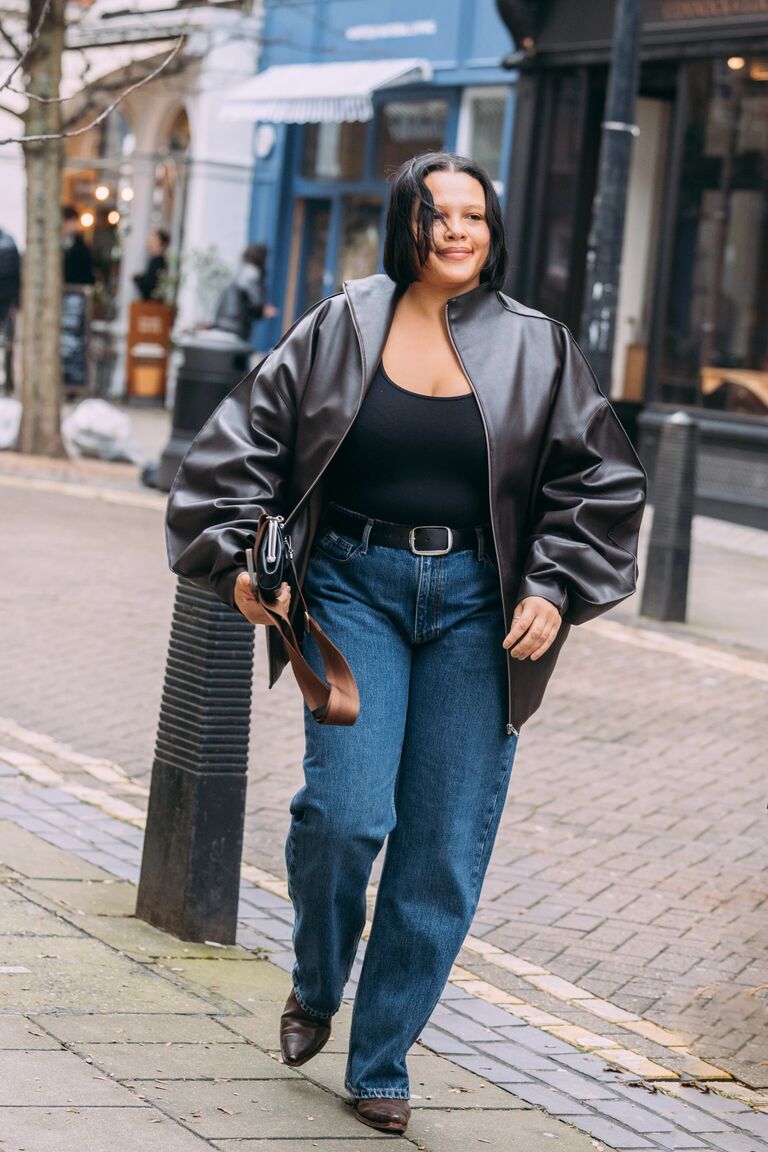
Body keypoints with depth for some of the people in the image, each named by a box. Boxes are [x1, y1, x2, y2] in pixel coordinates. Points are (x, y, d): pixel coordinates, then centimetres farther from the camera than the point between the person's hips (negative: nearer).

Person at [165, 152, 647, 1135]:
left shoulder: (538, 349, 6)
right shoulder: (337, 332, 4)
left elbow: (602, 480, 7)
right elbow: (244, 449, 6)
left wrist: (556, 587, -4)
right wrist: (239, 558, -6)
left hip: (476, 605, 1)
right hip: (354, 586, -1)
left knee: (444, 853, 0)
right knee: (347, 810, -17)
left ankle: (380, 1064, 14)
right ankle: (314, 988, 14)